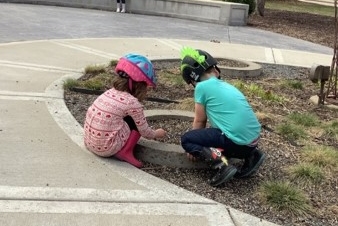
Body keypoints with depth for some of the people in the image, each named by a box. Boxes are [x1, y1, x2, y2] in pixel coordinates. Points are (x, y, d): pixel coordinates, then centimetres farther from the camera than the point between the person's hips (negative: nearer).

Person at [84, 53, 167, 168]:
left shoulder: (110, 92, 9)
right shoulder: (133, 103, -11)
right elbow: (145, 132, -1)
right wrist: (156, 134, 22)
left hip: (89, 143, 7)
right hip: (106, 148, -7)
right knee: (135, 120, 4)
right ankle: (125, 152, 0)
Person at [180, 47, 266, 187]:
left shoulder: (202, 87, -1)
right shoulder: (225, 85, 19)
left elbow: (200, 121, 8)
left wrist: (193, 147, 23)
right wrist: (198, 141, 40)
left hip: (237, 141, -8)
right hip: (253, 138, 8)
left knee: (186, 140, 5)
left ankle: (221, 164, -13)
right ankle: (251, 154, 14)